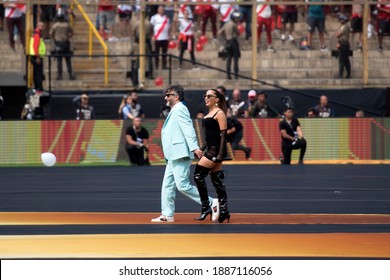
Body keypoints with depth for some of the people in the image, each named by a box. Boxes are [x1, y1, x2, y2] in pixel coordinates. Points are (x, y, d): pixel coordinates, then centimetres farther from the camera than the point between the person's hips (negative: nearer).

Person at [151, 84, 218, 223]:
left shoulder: (180, 109, -10)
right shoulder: (175, 110, 21)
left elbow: (188, 129, -20)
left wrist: (194, 148, -30)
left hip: (180, 154, -11)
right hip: (173, 156, 11)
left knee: (182, 185, -14)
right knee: (167, 184, 9)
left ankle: (211, 203, -9)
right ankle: (167, 215, 12)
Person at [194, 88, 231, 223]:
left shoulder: (219, 113, -9)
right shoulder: (209, 114, 17)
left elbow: (223, 134, -15)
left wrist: (220, 154, -21)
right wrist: (202, 149, 20)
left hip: (216, 150, -9)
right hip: (211, 150, 9)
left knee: (198, 175, -12)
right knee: (217, 180, 7)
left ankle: (206, 207, -7)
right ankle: (223, 211, 7)